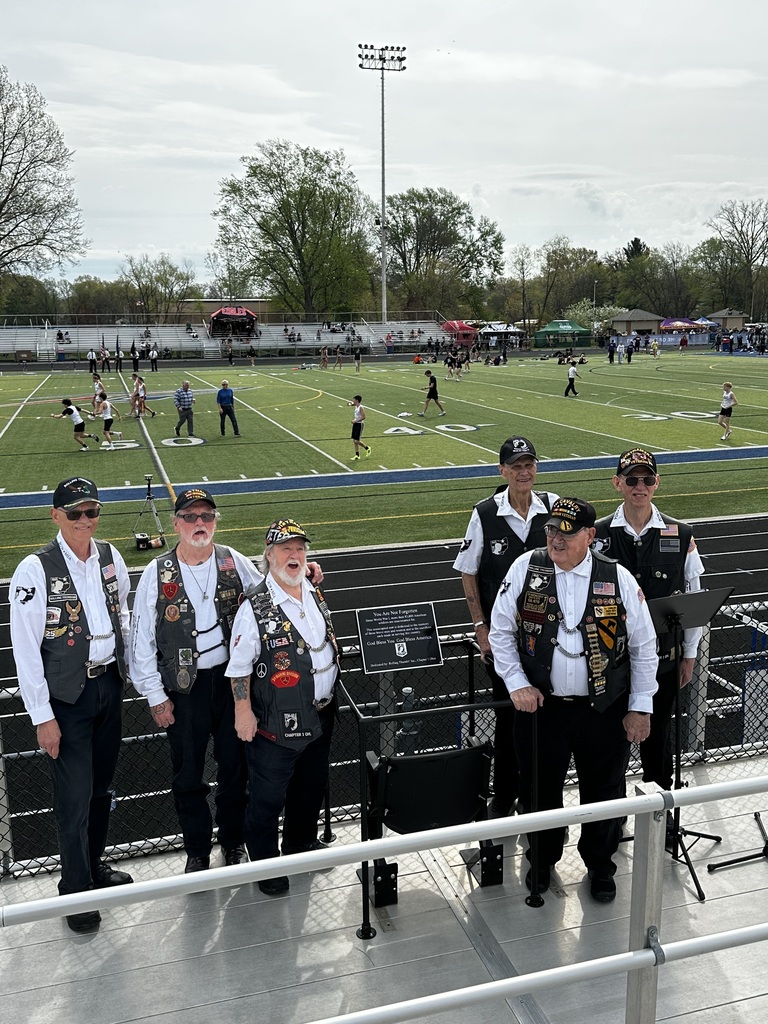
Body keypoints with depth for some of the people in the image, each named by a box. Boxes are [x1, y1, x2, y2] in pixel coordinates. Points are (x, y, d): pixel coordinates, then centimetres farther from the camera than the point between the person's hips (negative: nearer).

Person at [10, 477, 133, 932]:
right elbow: (26, 650, -15)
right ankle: (76, 889, 25)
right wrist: (43, 718, -14)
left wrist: (132, 665, 8)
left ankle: (95, 864, 43)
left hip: (110, 684, 5)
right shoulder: (35, 571, -18)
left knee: (102, 783, 20)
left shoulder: (110, 557, -2)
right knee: (74, 795, 4)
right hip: (67, 694, -5)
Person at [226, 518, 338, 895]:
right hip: (275, 723, -7)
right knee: (267, 797, 6)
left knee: (312, 785, 24)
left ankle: (301, 842, 47)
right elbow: (239, 667, -13)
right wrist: (243, 713, -13)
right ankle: (264, 862, 28)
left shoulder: (315, 595, 4)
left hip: (320, 716, 7)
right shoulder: (255, 608, -18)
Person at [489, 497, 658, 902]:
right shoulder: (525, 568, -6)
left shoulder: (618, 579, -7)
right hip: (540, 706, 1)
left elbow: (644, 646, 1)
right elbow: (501, 630, 2)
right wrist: (517, 684, -7)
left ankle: (600, 867, 39)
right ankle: (542, 860, 41)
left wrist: (640, 707, 0)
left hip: (605, 711, 0)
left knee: (603, 793, 14)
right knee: (540, 791, 15)